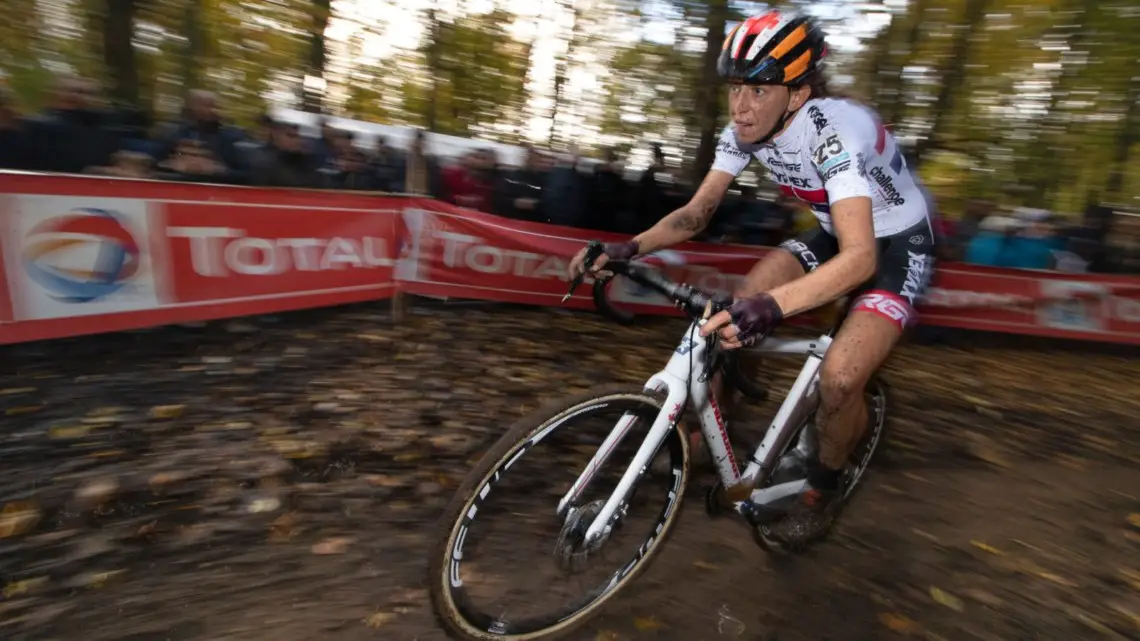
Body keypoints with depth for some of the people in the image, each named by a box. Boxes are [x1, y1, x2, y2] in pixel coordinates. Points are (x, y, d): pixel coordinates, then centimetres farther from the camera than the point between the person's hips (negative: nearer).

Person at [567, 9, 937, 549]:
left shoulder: (836, 130, -33)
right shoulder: (744, 132, -13)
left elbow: (860, 257, -42)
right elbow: (696, 213, -10)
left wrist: (772, 305, -59)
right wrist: (628, 248, -26)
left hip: (897, 245, -6)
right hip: (835, 233, 6)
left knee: (839, 375, -24)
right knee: (730, 319, -11)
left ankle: (823, 487, 7)